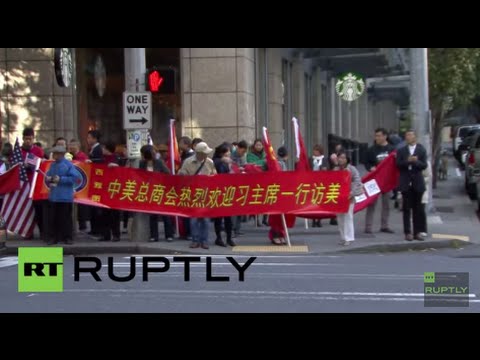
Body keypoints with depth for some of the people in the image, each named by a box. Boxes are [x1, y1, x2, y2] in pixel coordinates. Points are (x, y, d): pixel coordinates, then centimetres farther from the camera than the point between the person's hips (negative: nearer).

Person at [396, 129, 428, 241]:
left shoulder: (421, 150, 5)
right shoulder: (401, 151, 7)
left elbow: (424, 165, -4)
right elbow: (398, 164, -3)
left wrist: (415, 161, -22)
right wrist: (408, 161, -20)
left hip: (417, 182, 0)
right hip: (405, 182, 0)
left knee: (417, 209, 4)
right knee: (407, 208, 1)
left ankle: (418, 232, 8)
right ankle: (408, 232, 3)